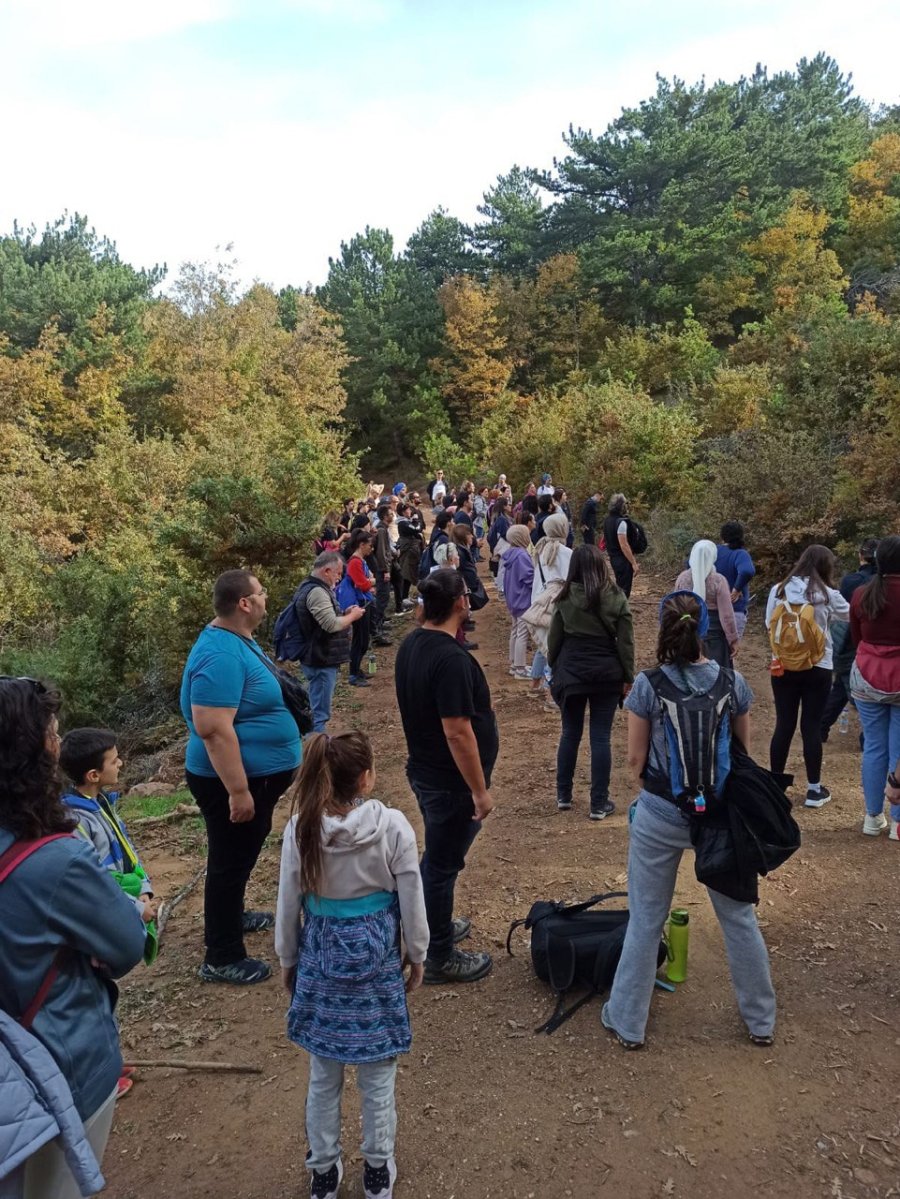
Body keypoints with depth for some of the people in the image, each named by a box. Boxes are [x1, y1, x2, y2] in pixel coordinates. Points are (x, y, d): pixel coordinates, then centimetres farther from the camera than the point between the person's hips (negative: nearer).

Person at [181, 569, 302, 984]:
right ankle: (222, 958, 19)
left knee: (241, 856, 26)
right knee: (231, 861, 4)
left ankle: (230, 916, 47)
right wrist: (238, 791, -28)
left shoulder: (237, 638, 6)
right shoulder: (221, 655, -28)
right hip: (234, 780, -10)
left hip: (257, 774, 10)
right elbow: (213, 730, -31)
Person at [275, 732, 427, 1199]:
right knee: (377, 1074, 16)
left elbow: (288, 904, -3)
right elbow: (411, 900, -9)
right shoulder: (392, 825, -18)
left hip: (321, 958, 2)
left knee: (323, 1075, 19)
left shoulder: (301, 828, -13)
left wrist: (288, 960, 13)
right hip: (375, 958, -2)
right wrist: (417, 955, 7)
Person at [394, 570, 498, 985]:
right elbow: (458, 733, -28)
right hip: (451, 782, -9)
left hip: (424, 771, 9)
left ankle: (432, 926, 43)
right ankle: (439, 957, 22)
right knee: (443, 864, 6)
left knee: (436, 855, 25)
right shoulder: (451, 659, -28)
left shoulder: (410, 645, 2)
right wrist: (480, 790, -19)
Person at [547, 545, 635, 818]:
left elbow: (554, 638, 0)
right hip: (607, 675, -1)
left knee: (570, 734, 14)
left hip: (571, 673, 1)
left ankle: (563, 795, 24)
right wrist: (628, 677, 5)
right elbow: (626, 642, -4)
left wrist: (554, 668, 14)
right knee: (601, 738, 4)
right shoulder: (616, 598, -6)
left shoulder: (566, 598, -6)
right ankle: (599, 804, 10)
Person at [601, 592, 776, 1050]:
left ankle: (627, 1021, 25)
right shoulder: (731, 682, -7)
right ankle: (761, 1021, 35)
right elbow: (743, 749, 3)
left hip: (660, 814, -2)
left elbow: (635, 759, -8)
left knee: (646, 919, 11)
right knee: (738, 914, 18)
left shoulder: (648, 686, -15)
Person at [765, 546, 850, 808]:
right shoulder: (827, 595, -9)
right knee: (812, 726, 6)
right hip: (817, 669, -2)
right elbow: (850, 614, 11)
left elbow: (769, 625, 6)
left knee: (784, 725, 10)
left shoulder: (778, 590, -4)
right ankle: (814, 789, 14)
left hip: (783, 666, 2)